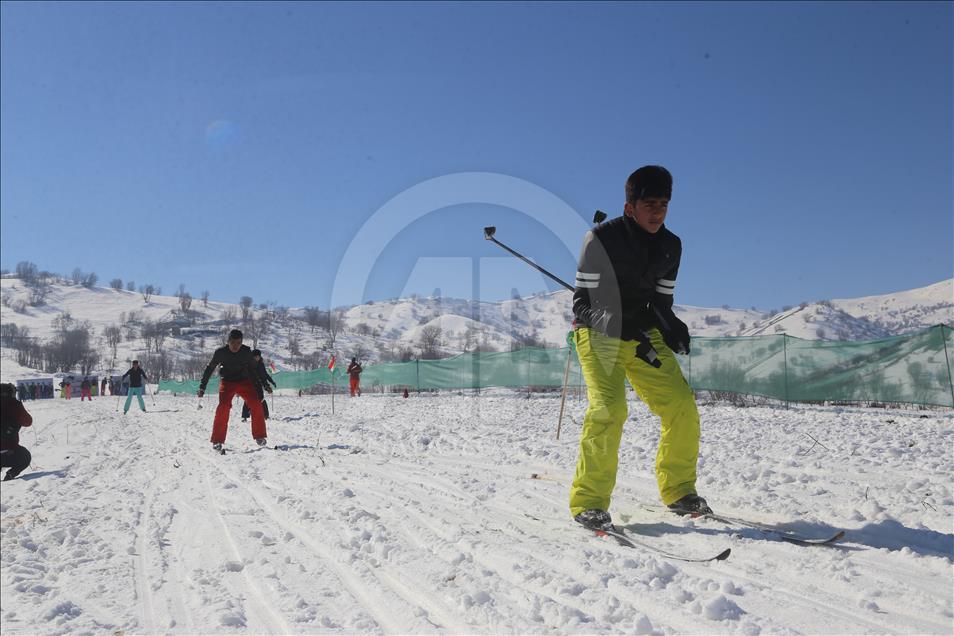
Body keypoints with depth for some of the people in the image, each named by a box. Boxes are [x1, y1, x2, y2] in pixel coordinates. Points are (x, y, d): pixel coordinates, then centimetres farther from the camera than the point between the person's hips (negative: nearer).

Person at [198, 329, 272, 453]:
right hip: (227, 383, -1)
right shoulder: (220, 352, -12)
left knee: (256, 404, -17)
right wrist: (202, 386, -1)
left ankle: (260, 437, -2)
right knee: (223, 406, -23)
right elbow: (209, 369, 1)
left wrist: (265, 384, 6)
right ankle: (217, 441, -13)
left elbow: (256, 369, 5)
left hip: (244, 382, 1)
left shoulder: (246, 352, -9)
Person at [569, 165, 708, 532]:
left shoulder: (670, 246, 3)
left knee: (682, 406, -5)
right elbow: (583, 303, -16)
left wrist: (672, 328, -11)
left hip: (644, 334, 6)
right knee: (609, 408, -24)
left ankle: (678, 491, 13)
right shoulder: (601, 239, -15)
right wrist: (623, 327, -29)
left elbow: (661, 301, 10)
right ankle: (588, 501, -13)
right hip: (599, 333, -5)